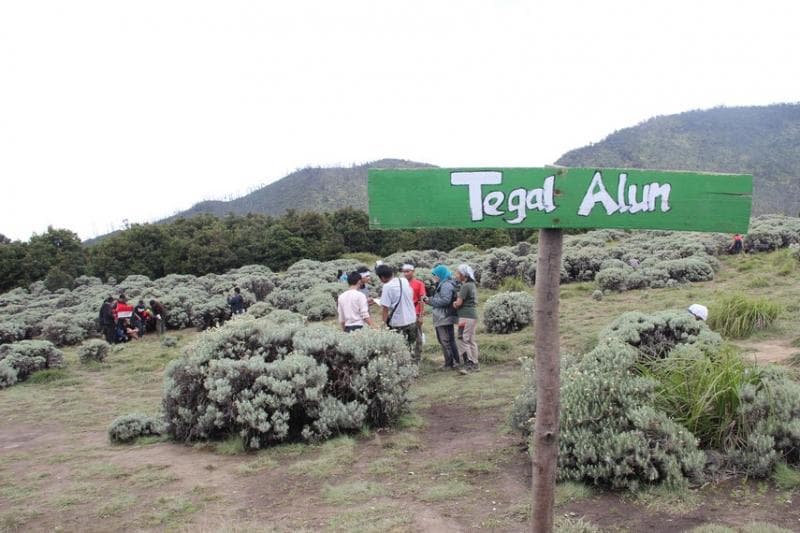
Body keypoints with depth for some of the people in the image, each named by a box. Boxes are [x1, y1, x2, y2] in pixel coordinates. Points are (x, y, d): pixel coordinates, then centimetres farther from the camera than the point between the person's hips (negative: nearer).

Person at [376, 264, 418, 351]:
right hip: (412, 320, 6)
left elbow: (385, 307, -17)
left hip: (398, 323, -6)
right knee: (411, 345, 18)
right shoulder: (405, 281, 3)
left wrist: (384, 322, -8)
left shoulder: (387, 287, -16)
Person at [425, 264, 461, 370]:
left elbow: (445, 300, -22)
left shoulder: (446, 285, -14)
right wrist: (429, 300, 6)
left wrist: (431, 300, -14)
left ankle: (449, 364, -1)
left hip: (445, 318, -11)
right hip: (443, 318, 11)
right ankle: (455, 362, 20)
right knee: (450, 341, 14)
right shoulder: (441, 285, 19)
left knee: (446, 341, -6)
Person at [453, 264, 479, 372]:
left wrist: (454, 304, 6)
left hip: (466, 316, -10)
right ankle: (474, 363, 16)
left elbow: (458, 303, -16)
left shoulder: (465, 286, -14)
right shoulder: (472, 285, 15)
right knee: (471, 340, 12)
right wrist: (456, 303, 5)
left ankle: (468, 364, -8)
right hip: (473, 315, 10)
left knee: (462, 340, -7)